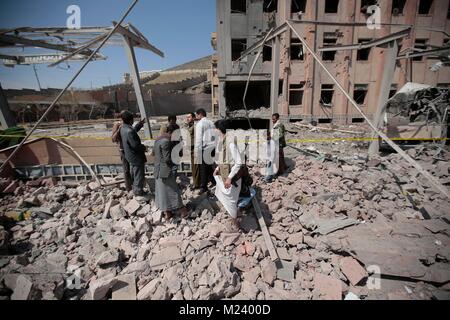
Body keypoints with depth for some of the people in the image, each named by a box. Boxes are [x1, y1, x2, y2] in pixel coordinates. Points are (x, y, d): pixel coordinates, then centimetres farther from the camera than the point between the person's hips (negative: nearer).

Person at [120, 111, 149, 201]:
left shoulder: (123, 128, 2)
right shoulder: (129, 131, -29)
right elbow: (135, 145, -28)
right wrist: (144, 148, -10)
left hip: (130, 155, 11)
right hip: (136, 156, -10)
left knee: (134, 173, 24)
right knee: (139, 175, 3)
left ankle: (136, 190, 40)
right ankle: (139, 194, 15)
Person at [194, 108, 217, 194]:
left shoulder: (200, 124, -7)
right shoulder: (211, 122, 12)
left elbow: (198, 139, -12)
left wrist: (196, 151, -10)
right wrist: (215, 146, 15)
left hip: (205, 148, -6)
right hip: (213, 147, 6)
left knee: (204, 167, 0)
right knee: (210, 165, 19)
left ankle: (204, 186, 5)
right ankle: (212, 180, 29)